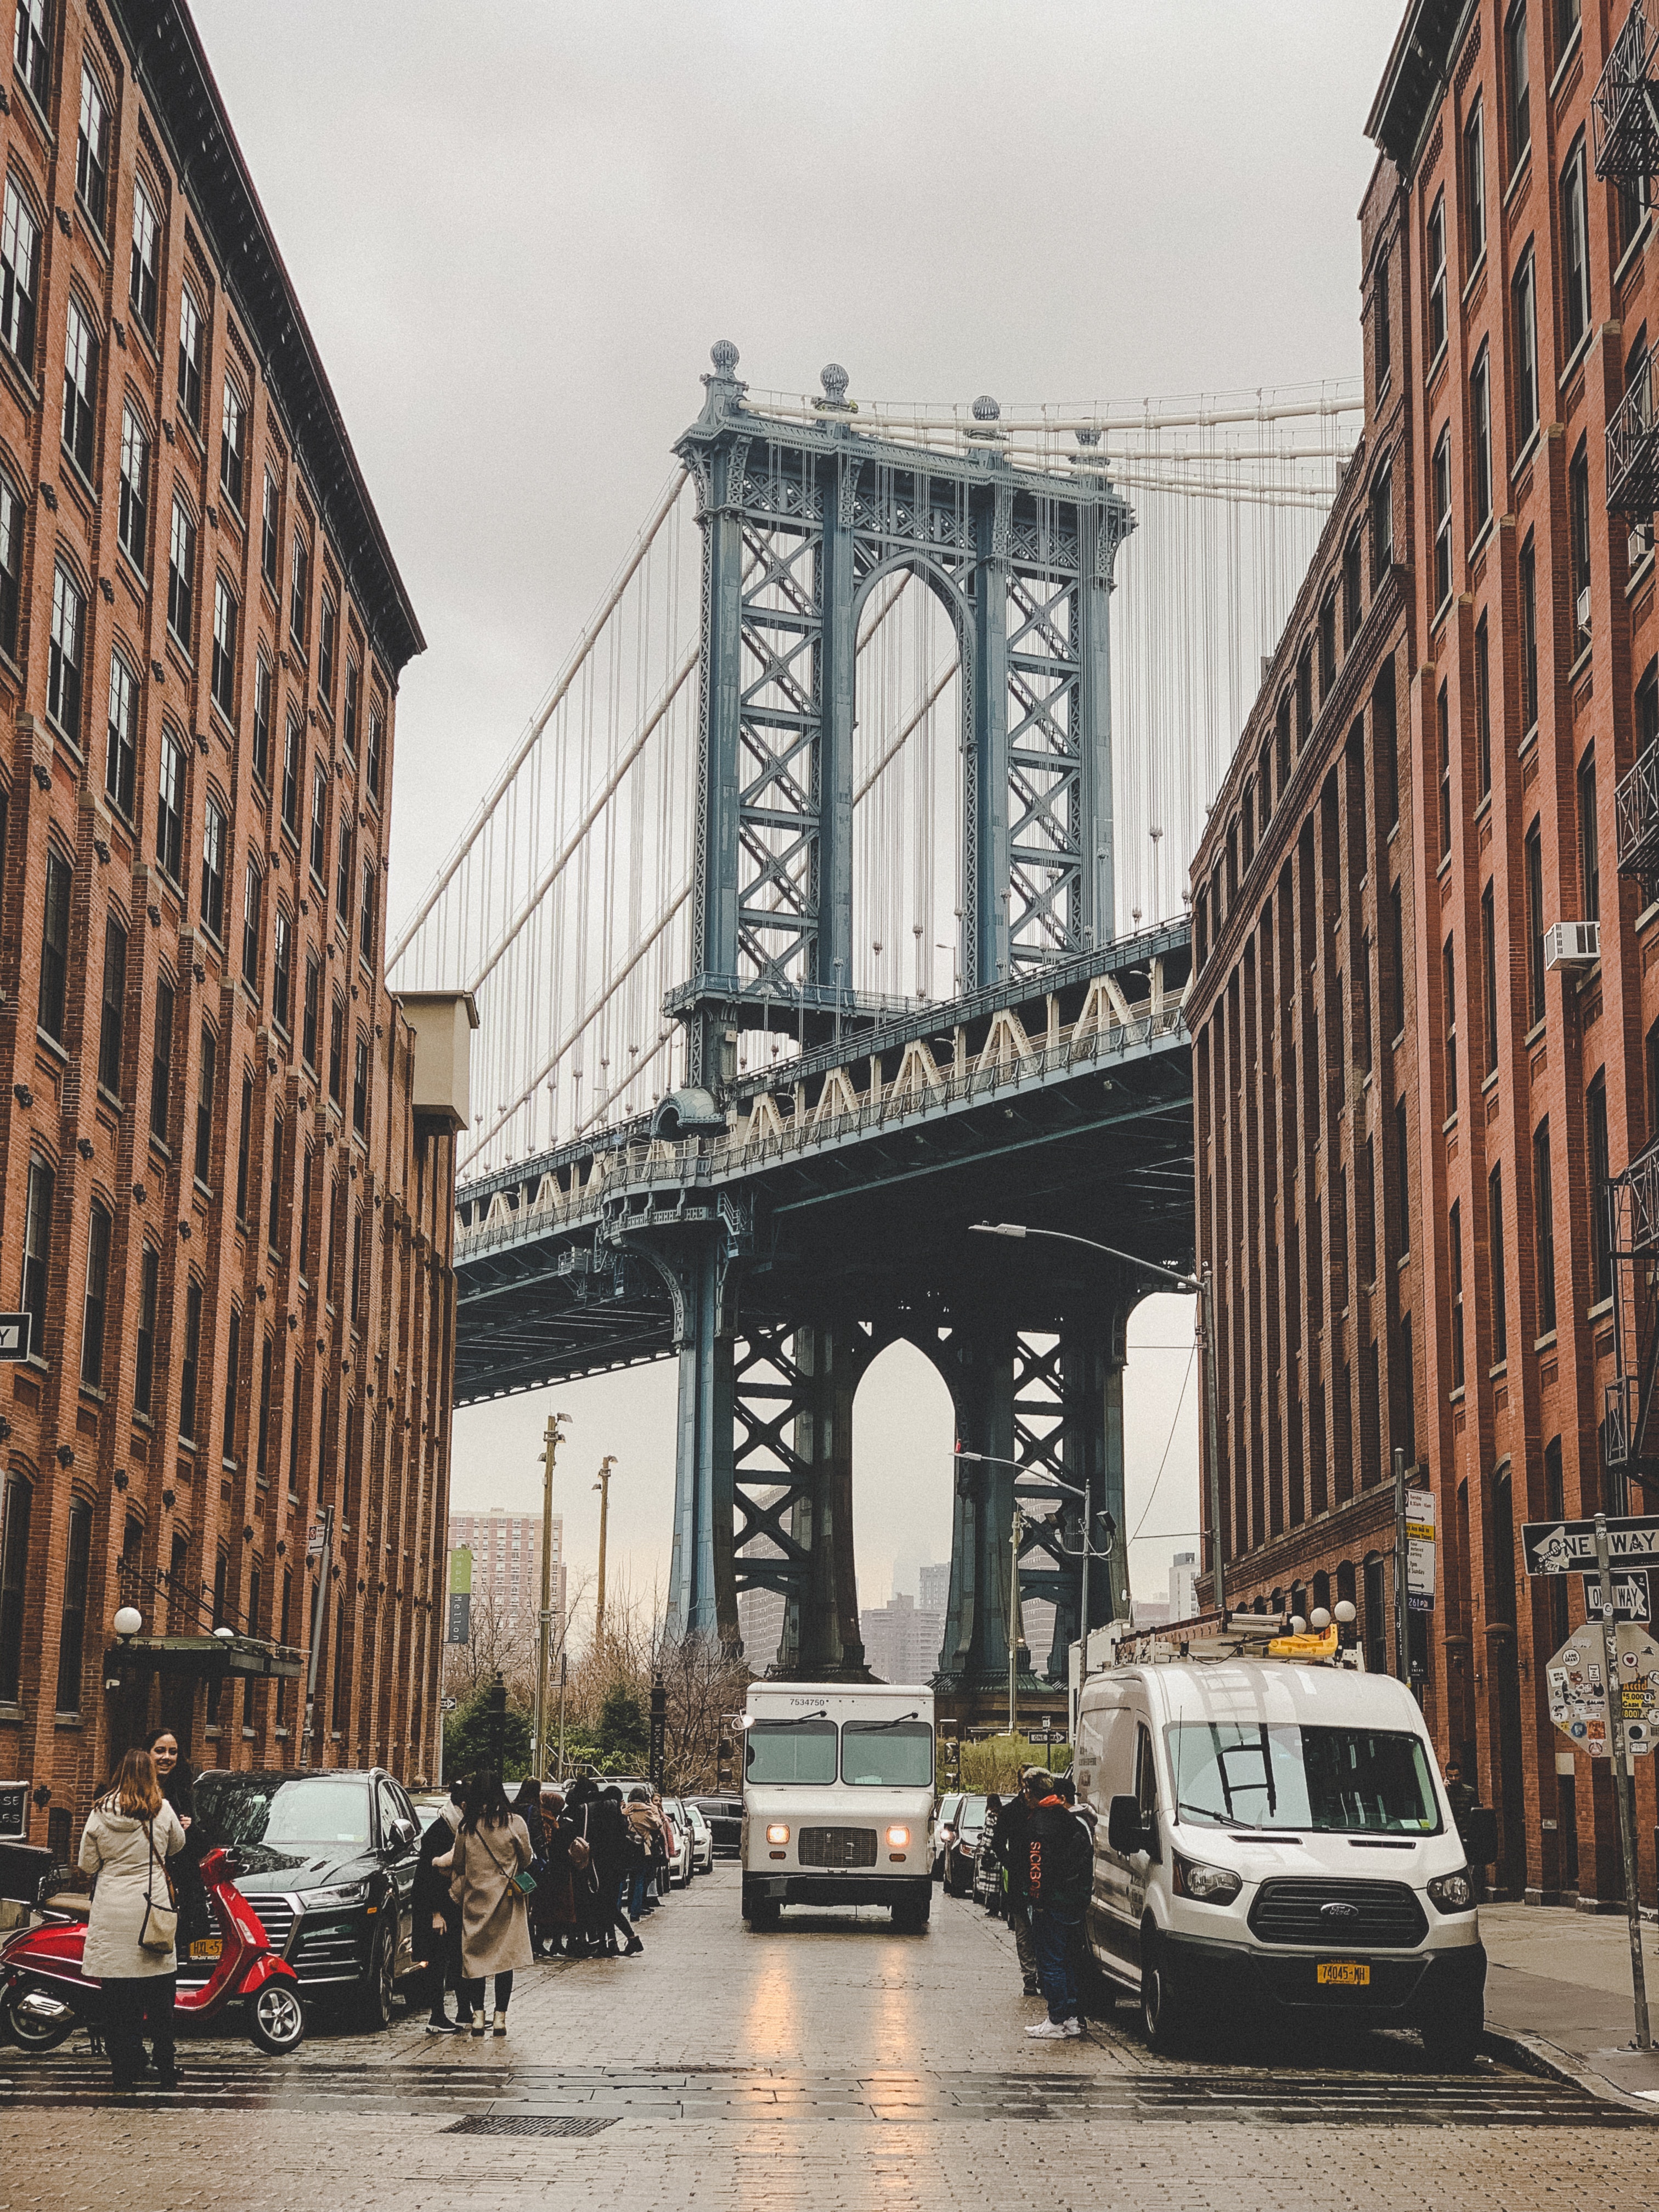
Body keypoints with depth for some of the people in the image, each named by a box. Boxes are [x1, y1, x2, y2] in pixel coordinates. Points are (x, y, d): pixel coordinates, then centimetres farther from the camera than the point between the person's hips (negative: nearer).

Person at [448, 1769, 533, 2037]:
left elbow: (458, 1865, 5)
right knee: (506, 1955, 4)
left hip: (475, 1899, 1)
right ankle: (500, 2017, 4)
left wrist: (457, 1894, 19)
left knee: (475, 1955, 8)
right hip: (506, 1898, -1)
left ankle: (477, 2015, 5)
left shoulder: (466, 1827, -4)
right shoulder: (514, 1823, -8)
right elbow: (526, 1859, 3)